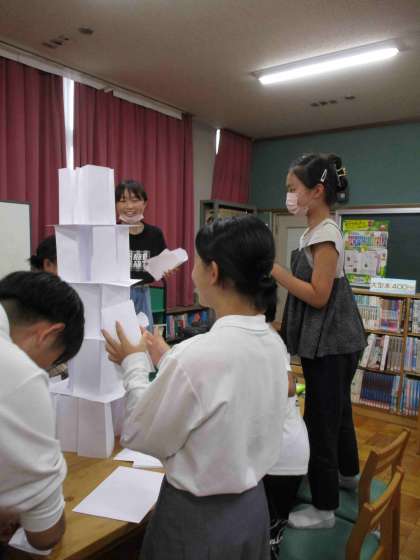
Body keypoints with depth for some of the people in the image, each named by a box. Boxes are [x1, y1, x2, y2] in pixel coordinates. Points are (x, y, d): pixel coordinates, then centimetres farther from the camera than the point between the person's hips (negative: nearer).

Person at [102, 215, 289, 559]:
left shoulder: (197, 356, -32)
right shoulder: (273, 343, -8)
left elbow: (140, 437, -16)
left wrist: (134, 364, -4)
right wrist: (168, 360, 10)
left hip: (199, 516, -6)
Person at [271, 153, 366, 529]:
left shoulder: (324, 234, -20)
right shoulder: (319, 230, 9)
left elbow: (318, 296, -23)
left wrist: (273, 268, -24)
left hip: (330, 344, -10)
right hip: (332, 341, 10)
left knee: (321, 418, 1)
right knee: (337, 409, 25)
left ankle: (324, 509, 18)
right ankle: (348, 472, 48)